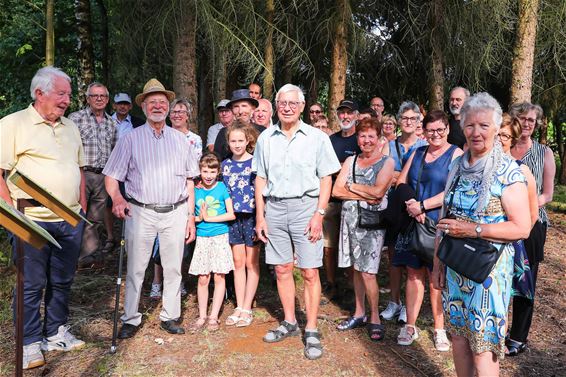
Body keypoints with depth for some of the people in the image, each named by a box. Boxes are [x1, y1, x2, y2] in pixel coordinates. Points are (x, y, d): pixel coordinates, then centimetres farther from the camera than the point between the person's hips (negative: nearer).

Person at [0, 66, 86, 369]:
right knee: (32, 285, 4)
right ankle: (31, 343, 19)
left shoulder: (70, 127, 14)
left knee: (62, 281, 14)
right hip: (33, 222, -5)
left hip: (70, 222, 6)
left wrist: (82, 207, 13)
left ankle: (56, 333, 30)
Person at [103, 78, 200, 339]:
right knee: (135, 269, 2)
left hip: (175, 212, 2)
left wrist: (190, 216, 7)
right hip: (141, 212, -2)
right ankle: (131, 319, 17)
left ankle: (170, 317, 22)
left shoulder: (179, 139, 10)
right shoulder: (131, 139, 3)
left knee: (173, 268, 8)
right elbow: (111, 176, 0)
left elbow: (189, 180, 11)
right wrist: (117, 198, -21)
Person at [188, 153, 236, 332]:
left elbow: (231, 215, -9)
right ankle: (202, 316, 17)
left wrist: (208, 218, -12)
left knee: (219, 277, 2)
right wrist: (199, 218, -12)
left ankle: (213, 317, 13)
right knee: (203, 279, 5)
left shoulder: (222, 187, -4)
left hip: (220, 236, -2)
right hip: (202, 238, 2)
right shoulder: (196, 190, 3)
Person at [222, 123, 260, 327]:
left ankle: (247, 309, 14)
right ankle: (239, 307, 20)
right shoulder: (225, 165, 7)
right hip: (233, 218, 4)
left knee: (251, 263, 6)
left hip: (252, 217, -4)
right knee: (238, 262, 11)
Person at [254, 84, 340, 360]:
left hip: (305, 206, -3)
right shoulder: (266, 138, 8)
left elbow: (326, 178, -1)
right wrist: (260, 216, 6)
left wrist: (319, 214, -9)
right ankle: (289, 323, 27)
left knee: (310, 272, -1)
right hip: (274, 207, 3)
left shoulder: (317, 137, 0)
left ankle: (311, 331, 12)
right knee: (282, 269, 10)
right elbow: (260, 179, 11)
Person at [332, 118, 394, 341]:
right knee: (356, 268, 11)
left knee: (368, 271, -7)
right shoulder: (350, 161, 11)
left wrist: (351, 186, -4)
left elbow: (378, 191, -15)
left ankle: (375, 318, 9)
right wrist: (365, 195, -10)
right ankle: (359, 313, 24)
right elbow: (336, 191, 0)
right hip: (350, 217, 5)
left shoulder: (386, 162, 0)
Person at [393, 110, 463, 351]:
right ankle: (410, 326, 17)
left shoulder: (456, 154, -3)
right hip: (413, 223, 4)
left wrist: (422, 206, -16)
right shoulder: (417, 153, 13)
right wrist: (410, 206, -8)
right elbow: (400, 183, 9)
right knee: (413, 273, 7)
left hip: (440, 224, -4)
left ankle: (439, 329, 19)